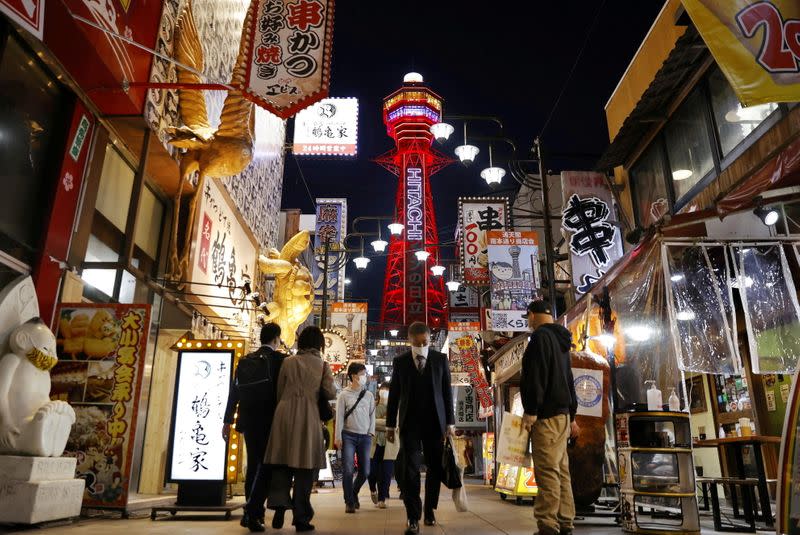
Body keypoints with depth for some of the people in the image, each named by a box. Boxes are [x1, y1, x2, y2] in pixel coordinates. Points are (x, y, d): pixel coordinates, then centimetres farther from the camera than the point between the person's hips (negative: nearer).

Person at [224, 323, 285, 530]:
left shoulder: (245, 361, 10)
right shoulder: (279, 359, -5)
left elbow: (234, 392, 10)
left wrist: (228, 421, 14)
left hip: (249, 420, 6)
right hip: (269, 420, -5)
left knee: (254, 464, 13)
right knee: (267, 464, -1)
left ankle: (254, 512, 16)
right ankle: (252, 512, -8)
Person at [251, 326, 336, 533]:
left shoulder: (288, 361, 6)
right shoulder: (322, 365, 2)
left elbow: (279, 391, 9)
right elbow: (330, 393, -3)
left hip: (285, 413, 2)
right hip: (308, 415, -1)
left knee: (283, 461, 12)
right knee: (304, 465, 4)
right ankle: (301, 517, 10)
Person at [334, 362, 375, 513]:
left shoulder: (369, 395, 8)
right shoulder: (344, 395, -1)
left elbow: (372, 414, 12)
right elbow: (339, 417, -2)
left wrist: (371, 432, 2)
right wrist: (338, 437, -5)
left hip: (364, 437, 3)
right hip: (348, 435, -3)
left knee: (365, 471, 4)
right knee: (348, 470, -5)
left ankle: (354, 493, 30)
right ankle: (349, 502, 9)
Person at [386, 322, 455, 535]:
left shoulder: (441, 359, 2)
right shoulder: (400, 361, 2)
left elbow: (447, 392, 4)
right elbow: (394, 395, 5)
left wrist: (450, 422, 1)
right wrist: (390, 425, 5)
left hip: (435, 422, 1)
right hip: (409, 422, -1)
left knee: (435, 468, 9)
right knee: (410, 470, -5)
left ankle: (430, 509, 26)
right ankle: (413, 518, -1)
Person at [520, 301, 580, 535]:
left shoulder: (541, 336, -9)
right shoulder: (560, 339, 19)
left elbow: (536, 377, -18)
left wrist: (530, 411, -16)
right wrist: (572, 416, 25)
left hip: (546, 415, -10)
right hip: (562, 414, 10)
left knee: (547, 472, -9)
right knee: (561, 471, 11)